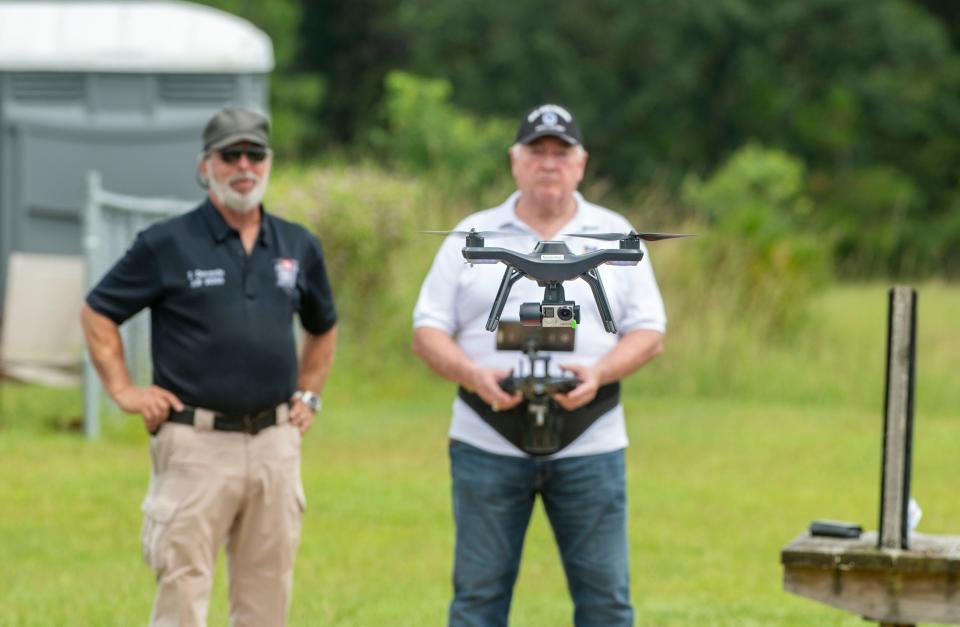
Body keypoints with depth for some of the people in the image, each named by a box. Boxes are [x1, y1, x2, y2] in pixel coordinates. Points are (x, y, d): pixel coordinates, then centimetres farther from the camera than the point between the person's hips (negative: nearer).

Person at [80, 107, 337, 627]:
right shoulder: (167, 244, -1)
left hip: (275, 443, 4)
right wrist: (124, 391, -2)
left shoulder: (299, 247, 12)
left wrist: (309, 394, 17)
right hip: (196, 445, -4)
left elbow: (323, 327, 28)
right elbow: (98, 313, 5)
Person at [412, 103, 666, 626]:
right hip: (488, 442, 0)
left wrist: (599, 372, -14)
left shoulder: (615, 236, 10)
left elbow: (648, 332, 7)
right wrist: (475, 375, -14)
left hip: (588, 444, 0)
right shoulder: (472, 237, 9)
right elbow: (428, 331, 5)